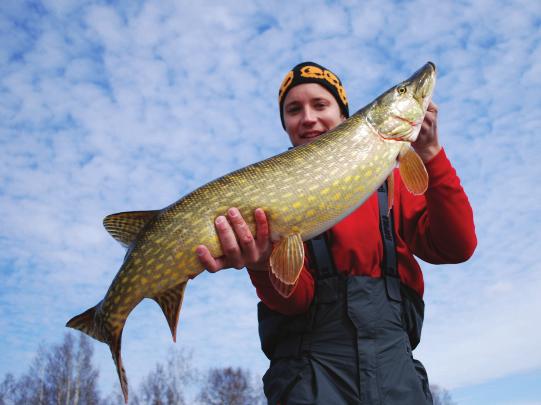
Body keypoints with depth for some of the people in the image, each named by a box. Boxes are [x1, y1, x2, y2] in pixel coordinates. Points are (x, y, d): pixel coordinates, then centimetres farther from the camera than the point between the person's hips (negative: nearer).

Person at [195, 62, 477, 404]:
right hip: (311, 367, -2)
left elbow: (457, 247, -2)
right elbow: (296, 298, -8)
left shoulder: (388, 182, 11)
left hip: (395, 364, 3)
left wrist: (430, 153, -11)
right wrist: (266, 264, -30)